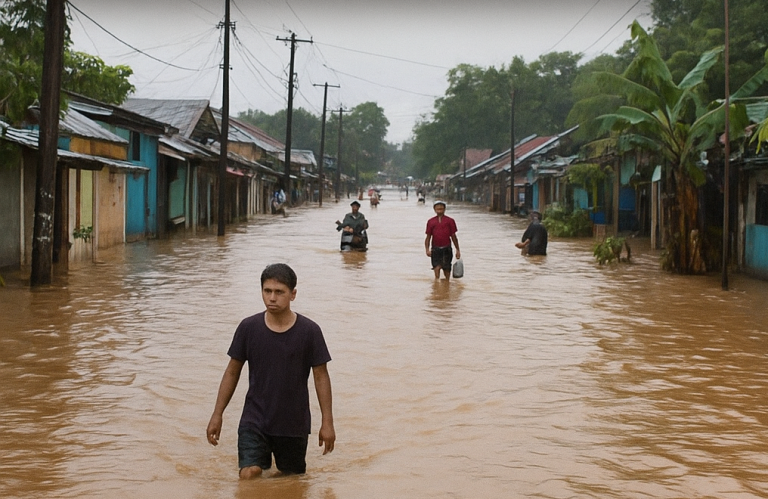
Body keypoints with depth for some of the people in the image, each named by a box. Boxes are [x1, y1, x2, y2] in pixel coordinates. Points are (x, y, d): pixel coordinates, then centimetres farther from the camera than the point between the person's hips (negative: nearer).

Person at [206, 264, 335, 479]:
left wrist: (327, 422, -4)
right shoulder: (248, 327, -5)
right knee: (249, 476, -14)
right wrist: (217, 414, 3)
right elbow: (232, 372, 4)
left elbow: (321, 376, -3)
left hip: (294, 425, 0)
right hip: (254, 422, 0)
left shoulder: (309, 331, -9)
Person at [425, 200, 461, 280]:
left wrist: (458, 250, 8)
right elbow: (428, 237, 8)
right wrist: (427, 249, -5)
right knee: (437, 267, -13)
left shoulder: (450, 221, 5)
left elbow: (453, 236, 8)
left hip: (446, 249, 0)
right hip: (435, 249, 0)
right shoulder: (431, 222, 8)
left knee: (446, 269, 6)